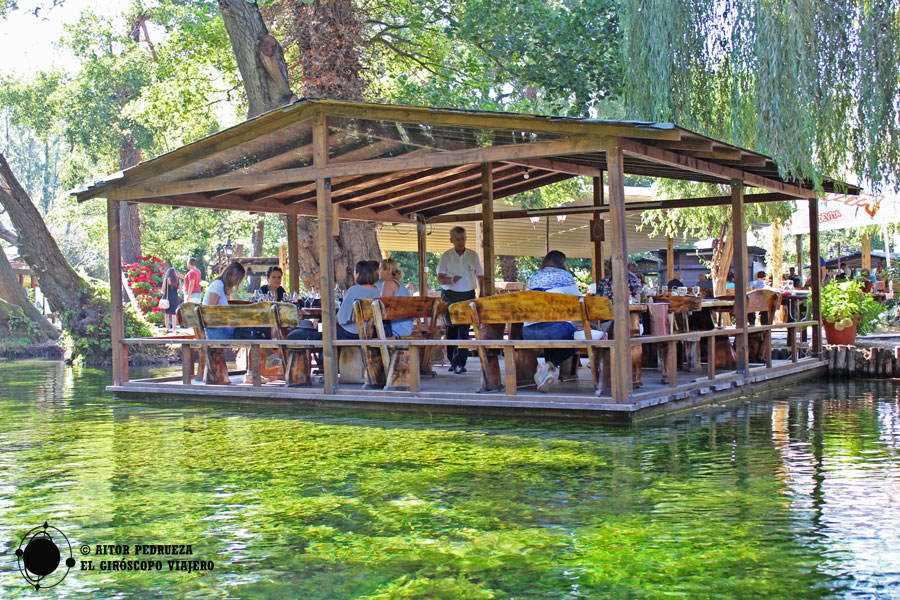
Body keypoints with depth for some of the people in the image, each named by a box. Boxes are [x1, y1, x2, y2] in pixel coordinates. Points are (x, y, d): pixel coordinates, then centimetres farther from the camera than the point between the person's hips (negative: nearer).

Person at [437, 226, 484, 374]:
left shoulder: (473, 256, 6)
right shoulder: (446, 256, 2)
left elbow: (480, 277, 12)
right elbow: (440, 279, -3)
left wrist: (482, 295, 2)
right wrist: (451, 280, -24)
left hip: (467, 296, 0)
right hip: (450, 296, 0)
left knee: (464, 330, -9)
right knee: (451, 329, 5)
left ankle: (460, 363, -11)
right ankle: (452, 361, 17)